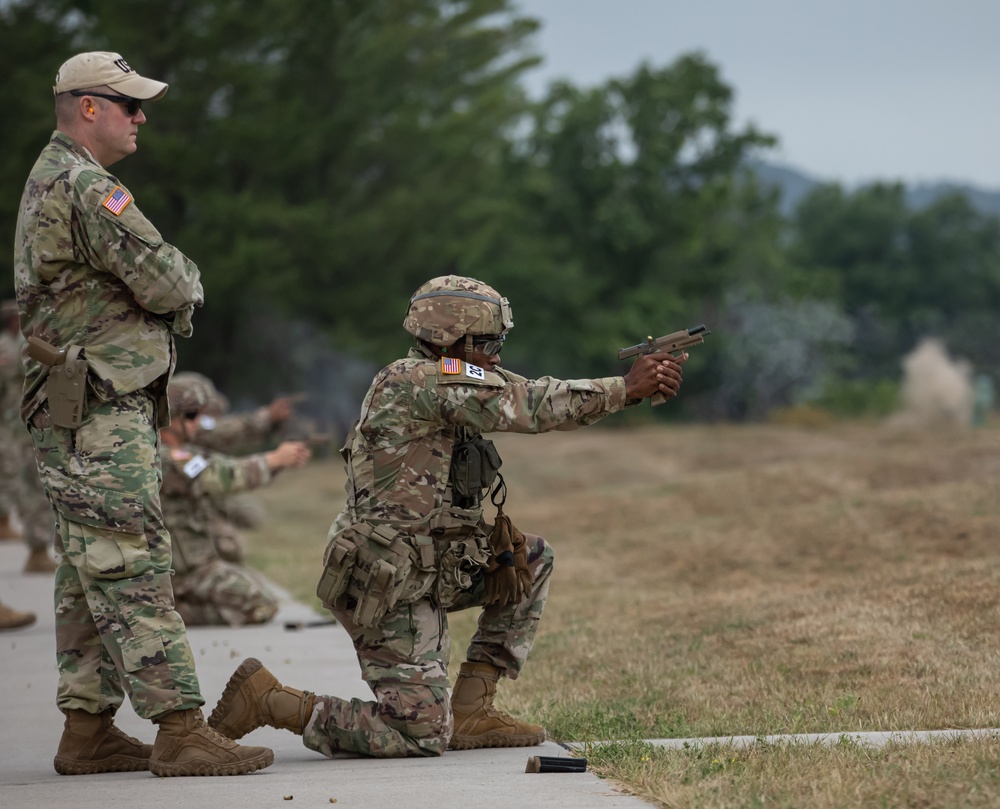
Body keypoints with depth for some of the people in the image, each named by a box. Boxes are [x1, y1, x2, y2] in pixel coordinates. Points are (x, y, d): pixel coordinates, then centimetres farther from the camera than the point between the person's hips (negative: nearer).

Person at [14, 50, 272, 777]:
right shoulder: (85, 187, -15)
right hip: (99, 414, -11)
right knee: (134, 568, -12)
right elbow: (165, 282, -18)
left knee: (92, 575, 11)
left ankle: (88, 730, 15)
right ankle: (180, 730, -15)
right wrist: (190, 280, 4)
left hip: (90, 412, 11)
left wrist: (169, 291, 2)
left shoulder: (50, 179, 20)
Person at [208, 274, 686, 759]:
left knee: (532, 561, 14)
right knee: (423, 735, -9)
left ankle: (470, 712, 12)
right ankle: (264, 697, -1)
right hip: (386, 587, -10)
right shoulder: (422, 379, -18)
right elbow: (531, 406, -19)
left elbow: (526, 402, 12)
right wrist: (627, 388, -13)